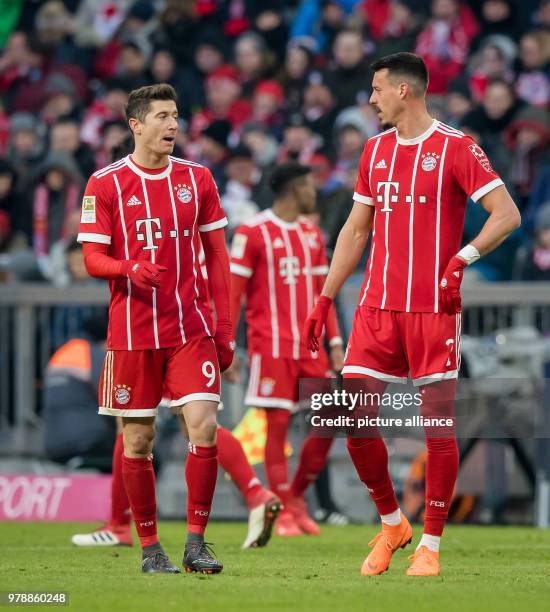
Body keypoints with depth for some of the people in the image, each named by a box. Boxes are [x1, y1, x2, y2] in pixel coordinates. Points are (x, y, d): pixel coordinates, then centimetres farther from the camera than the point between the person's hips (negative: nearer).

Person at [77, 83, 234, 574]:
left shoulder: (196, 179, 8)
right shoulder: (106, 183, 0)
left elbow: (217, 255, 12)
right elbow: (92, 258, -1)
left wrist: (224, 324, 7)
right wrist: (131, 268, -22)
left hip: (192, 328, 1)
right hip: (132, 331, -1)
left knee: (204, 427, -12)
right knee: (137, 440, 2)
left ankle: (196, 542, -3)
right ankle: (149, 547, 14)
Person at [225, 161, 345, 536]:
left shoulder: (312, 235, 15)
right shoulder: (253, 233, -5)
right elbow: (233, 293, -5)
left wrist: (335, 344, 11)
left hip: (310, 347, 6)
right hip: (271, 346, -6)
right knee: (278, 425, -5)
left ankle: (297, 496, 16)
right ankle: (285, 512, 2)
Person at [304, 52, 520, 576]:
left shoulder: (455, 148, -5)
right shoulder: (375, 149, 14)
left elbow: (507, 215, -9)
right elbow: (356, 229, 19)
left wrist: (462, 260, -21)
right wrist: (325, 299, 15)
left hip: (433, 309, -6)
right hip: (377, 307, 6)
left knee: (438, 426, -3)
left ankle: (430, 546, 7)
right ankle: (391, 524, 17)